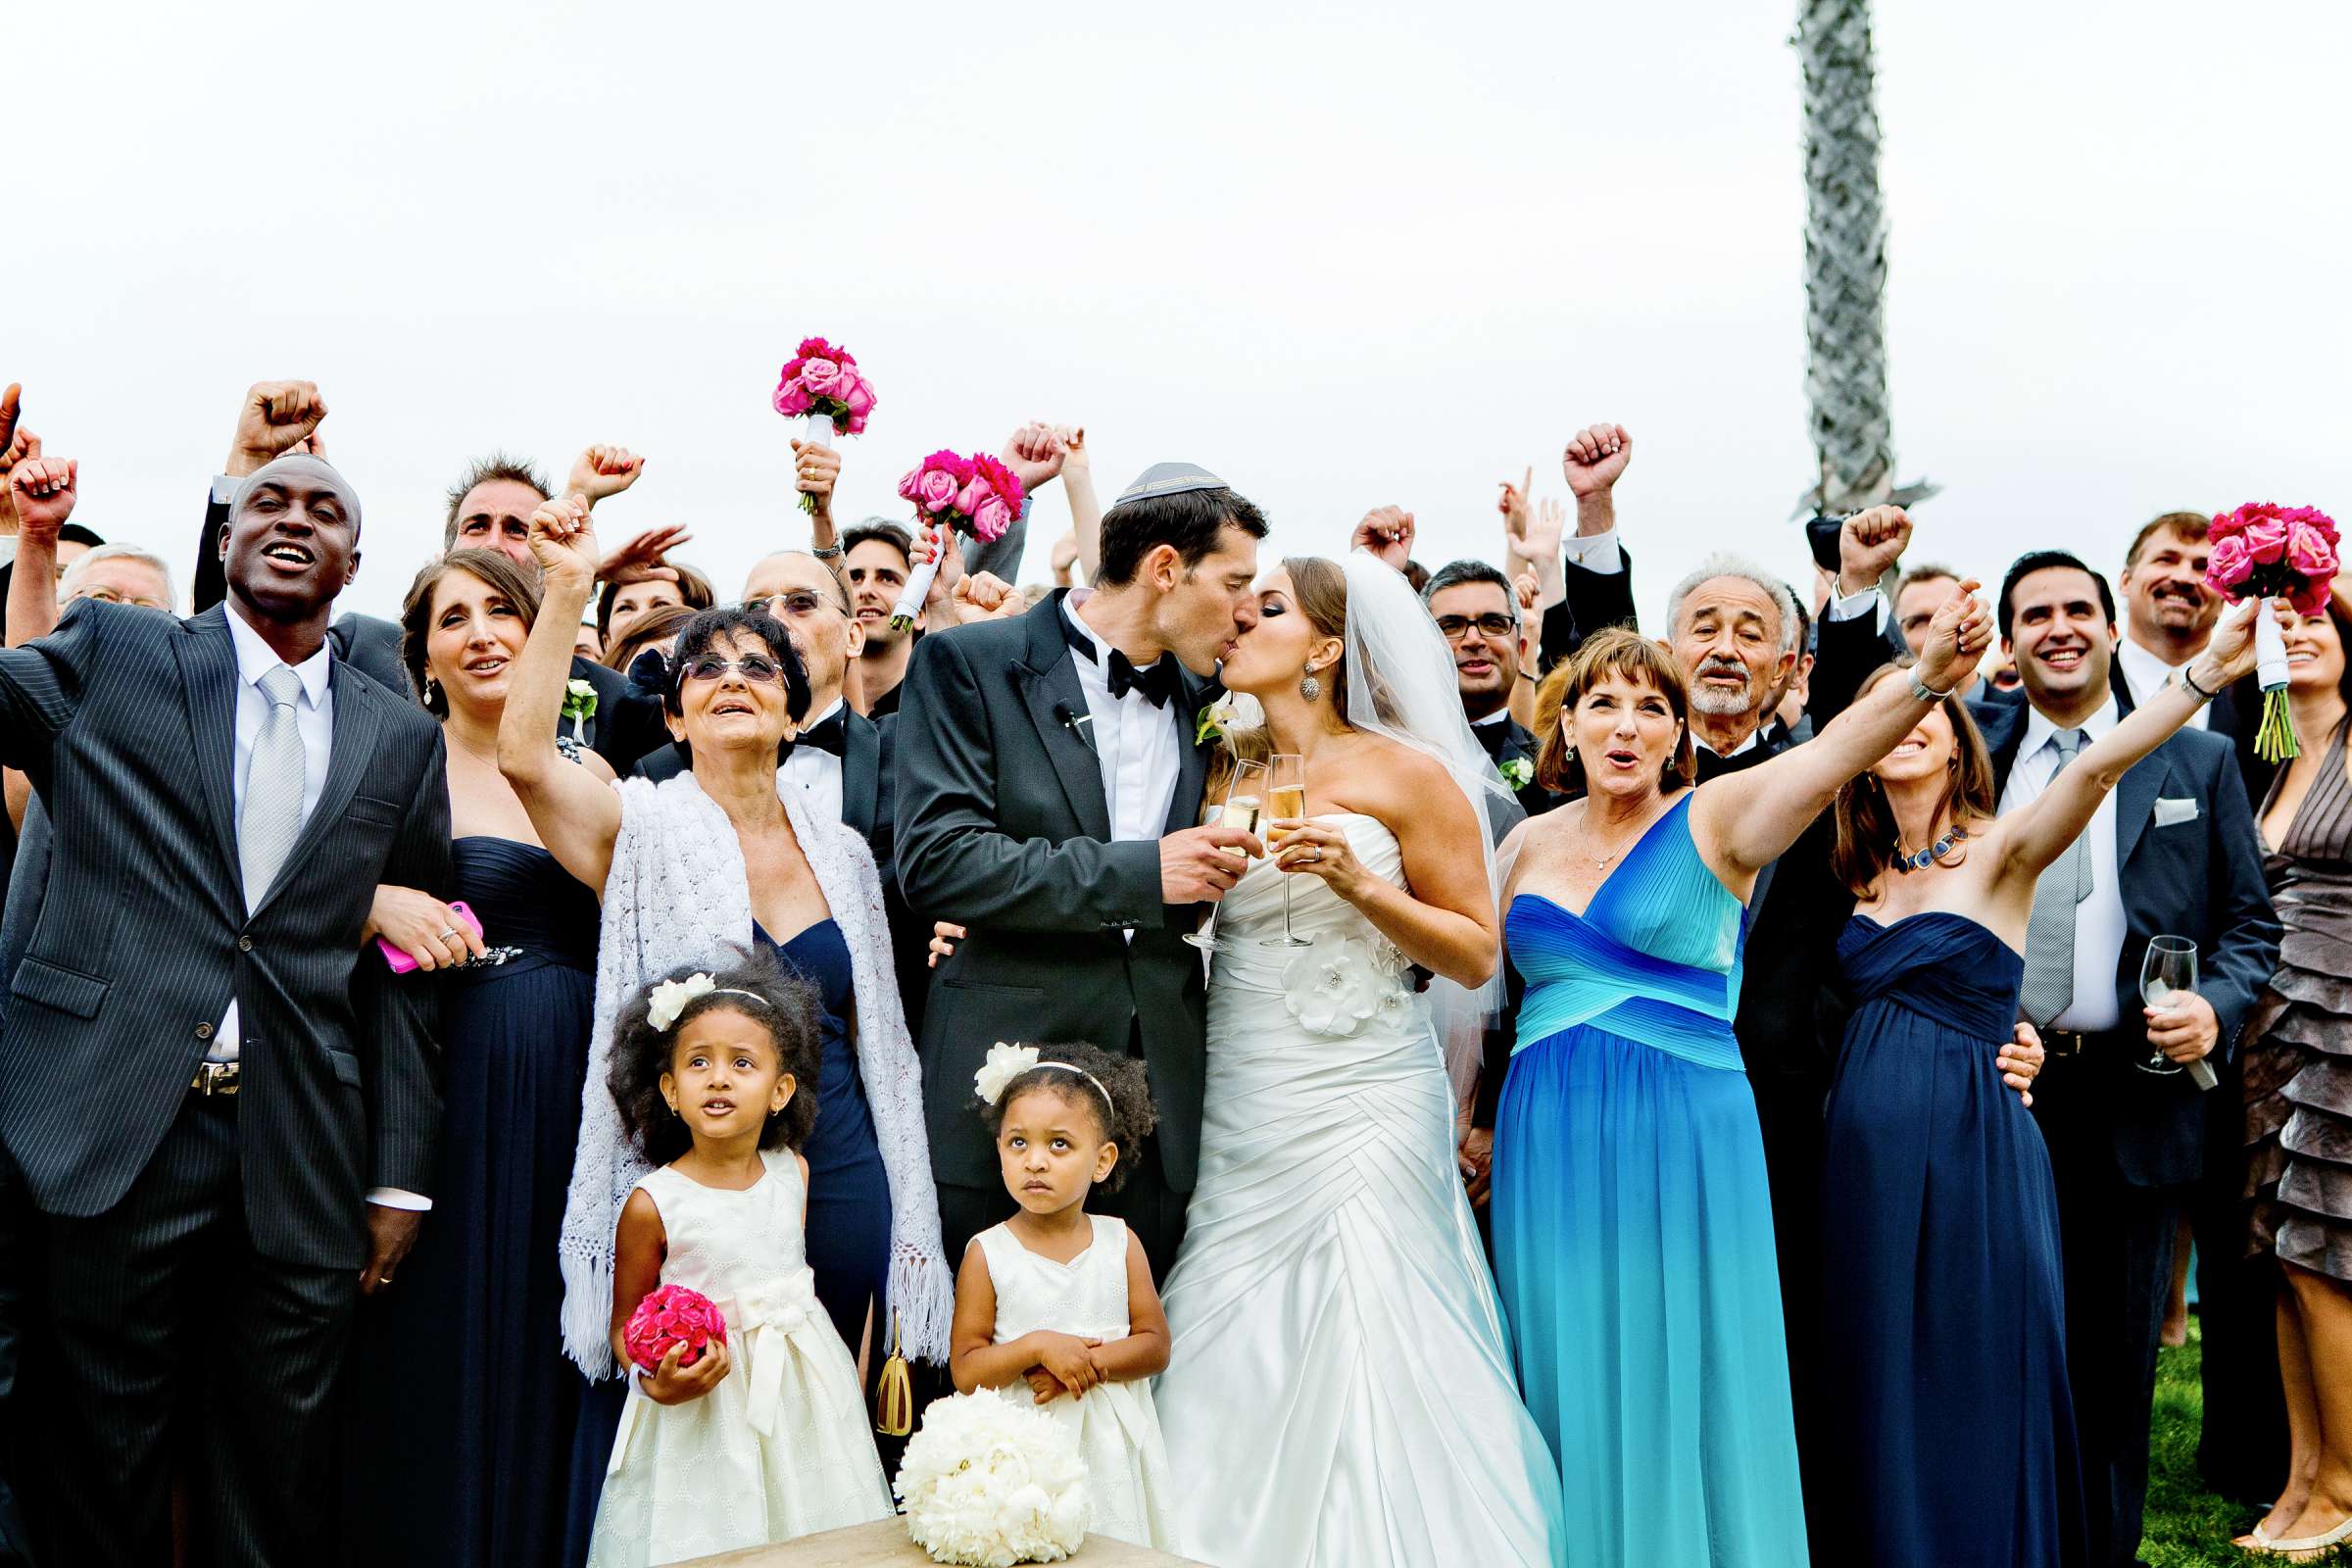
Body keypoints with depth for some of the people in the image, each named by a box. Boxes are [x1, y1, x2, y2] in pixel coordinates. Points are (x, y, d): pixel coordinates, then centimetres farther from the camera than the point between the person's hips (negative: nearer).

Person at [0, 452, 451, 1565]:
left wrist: (400, 1178, 8)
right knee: (104, 1468, 10)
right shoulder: (109, 655, 6)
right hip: (119, 1127, -1)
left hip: (304, 1159, 2)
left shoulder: (402, 739, 10)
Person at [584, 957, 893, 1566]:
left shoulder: (792, 1172, -1)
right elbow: (625, 1325, -6)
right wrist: (659, 1385, -23)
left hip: (801, 1389, 4)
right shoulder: (653, 1203, -15)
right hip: (705, 1408, -4)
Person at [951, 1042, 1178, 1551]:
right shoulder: (987, 1255, -7)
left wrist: (1090, 1362, -16)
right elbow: (965, 1372, -8)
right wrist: (1037, 1347, -22)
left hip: (1112, 1449, 2)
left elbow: (1155, 1345, -1)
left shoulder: (1120, 1244, -1)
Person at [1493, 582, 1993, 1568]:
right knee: (1571, 1385, 11)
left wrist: (1928, 677, -40)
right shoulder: (1531, 841, 8)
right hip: (1549, 1144, 4)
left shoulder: (1715, 821, -4)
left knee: (1677, 1389, 3)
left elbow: (1828, 757, -23)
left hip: (1683, 1140, -3)